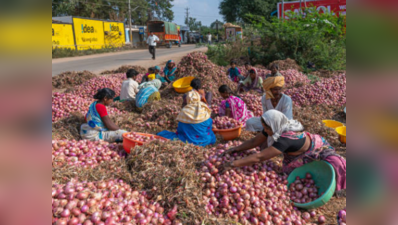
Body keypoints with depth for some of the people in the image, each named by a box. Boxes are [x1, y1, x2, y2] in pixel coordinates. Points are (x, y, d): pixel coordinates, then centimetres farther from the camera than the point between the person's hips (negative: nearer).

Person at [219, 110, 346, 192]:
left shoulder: (286, 139, -41)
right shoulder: (275, 128, -18)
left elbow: (259, 158, -45)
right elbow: (255, 141, -6)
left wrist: (233, 164, -44)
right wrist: (236, 149, -12)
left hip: (321, 151, -8)